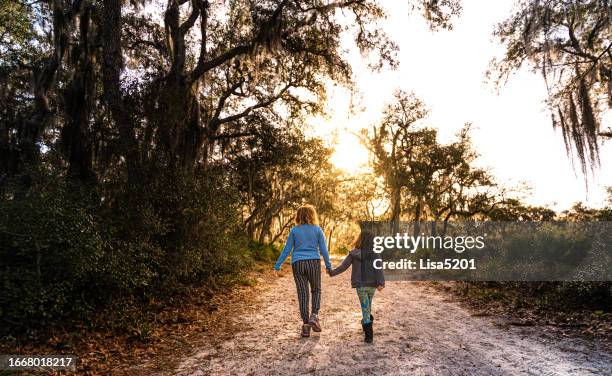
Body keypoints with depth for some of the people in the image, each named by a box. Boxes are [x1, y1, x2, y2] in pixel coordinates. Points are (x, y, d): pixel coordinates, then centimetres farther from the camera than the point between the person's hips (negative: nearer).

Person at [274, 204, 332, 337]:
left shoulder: (294, 230, 2)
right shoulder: (317, 230, 1)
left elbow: (287, 249, 3)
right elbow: (323, 249, 1)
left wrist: (278, 265, 12)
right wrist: (328, 266, 11)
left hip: (298, 264, 1)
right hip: (314, 262, -1)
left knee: (302, 294, 6)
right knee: (316, 290, 17)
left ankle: (306, 326, 7)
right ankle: (314, 316, -4)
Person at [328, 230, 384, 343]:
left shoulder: (353, 254, -4)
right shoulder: (375, 253, -5)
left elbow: (343, 266, -1)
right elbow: (378, 269, -15)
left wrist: (332, 272, 11)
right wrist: (380, 283, -20)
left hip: (360, 285, -1)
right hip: (372, 285, 1)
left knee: (365, 309, 3)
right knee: (368, 307, 21)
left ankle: (369, 335, -4)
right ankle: (368, 328, 31)